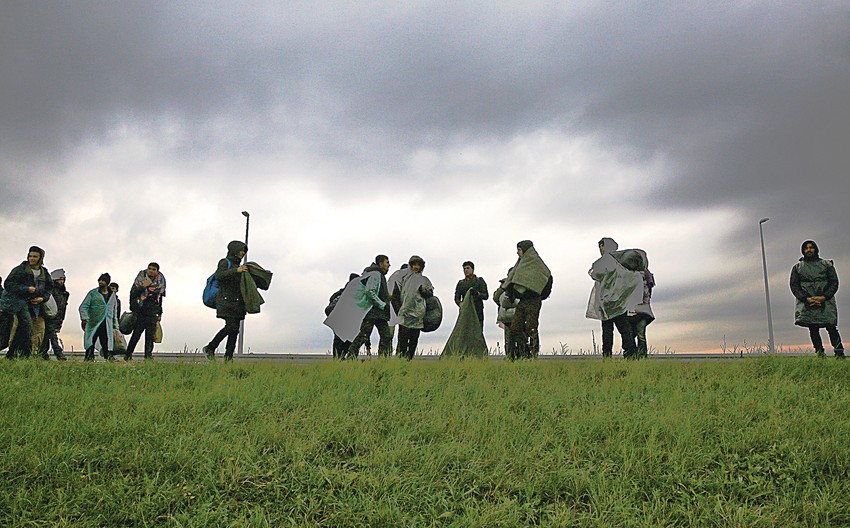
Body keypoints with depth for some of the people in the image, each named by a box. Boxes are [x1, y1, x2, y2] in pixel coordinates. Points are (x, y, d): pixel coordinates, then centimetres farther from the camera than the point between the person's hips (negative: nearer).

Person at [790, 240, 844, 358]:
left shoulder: (826, 264, 12)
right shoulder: (797, 267, 14)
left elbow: (834, 282, 6)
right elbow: (794, 286, 7)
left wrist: (823, 297, -10)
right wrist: (806, 298, -8)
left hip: (825, 301, -1)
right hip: (807, 303, 1)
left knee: (831, 327, -10)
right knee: (813, 329, -3)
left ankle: (839, 353, -9)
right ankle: (819, 353, -1)